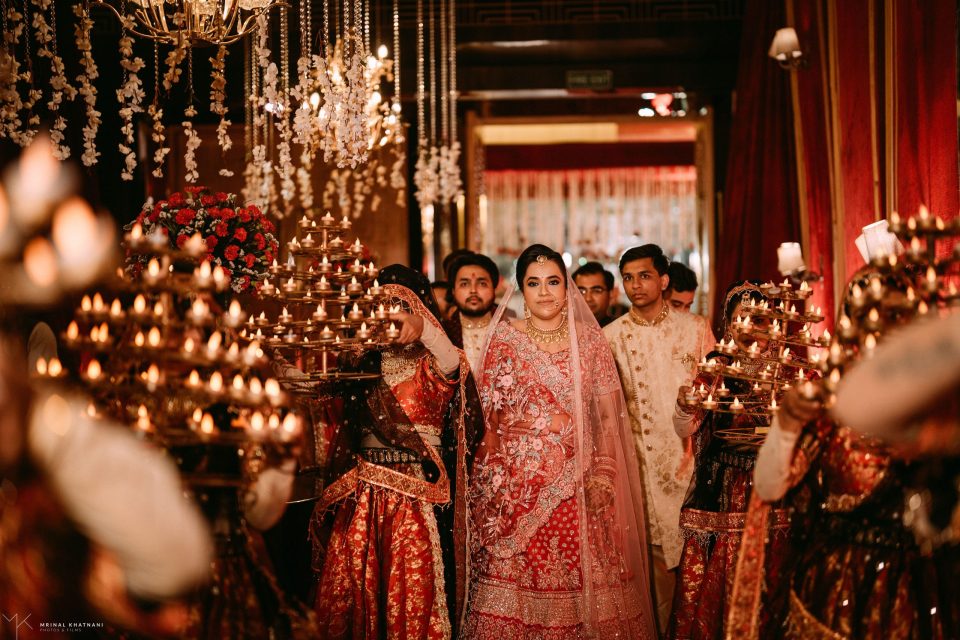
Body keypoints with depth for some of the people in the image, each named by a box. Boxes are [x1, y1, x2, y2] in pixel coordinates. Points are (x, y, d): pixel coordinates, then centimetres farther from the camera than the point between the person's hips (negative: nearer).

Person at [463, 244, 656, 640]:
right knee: (517, 582, -3)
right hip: (518, 482, -1)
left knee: (581, 585, -2)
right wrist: (561, 421, -2)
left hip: (576, 483, 1)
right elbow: (492, 415, 3)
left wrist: (603, 473, -7)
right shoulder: (504, 338, 5)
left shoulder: (589, 338, 8)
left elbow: (609, 415, 4)